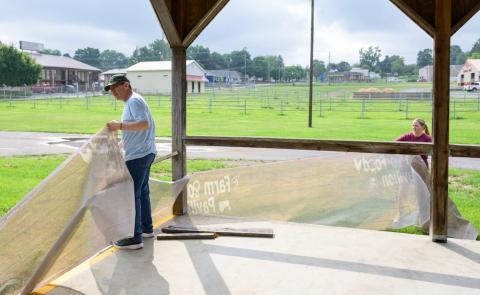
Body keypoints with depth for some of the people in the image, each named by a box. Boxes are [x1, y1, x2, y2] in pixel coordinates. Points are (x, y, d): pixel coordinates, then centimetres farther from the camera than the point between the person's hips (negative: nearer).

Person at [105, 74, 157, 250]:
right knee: (142, 191, 18)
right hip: (144, 153, 11)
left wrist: (120, 126, -26)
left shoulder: (134, 101, -13)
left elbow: (144, 124, -26)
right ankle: (146, 228, 30)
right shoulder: (130, 102, 19)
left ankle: (135, 238, -5)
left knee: (132, 195, -8)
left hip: (138, 156, -11)